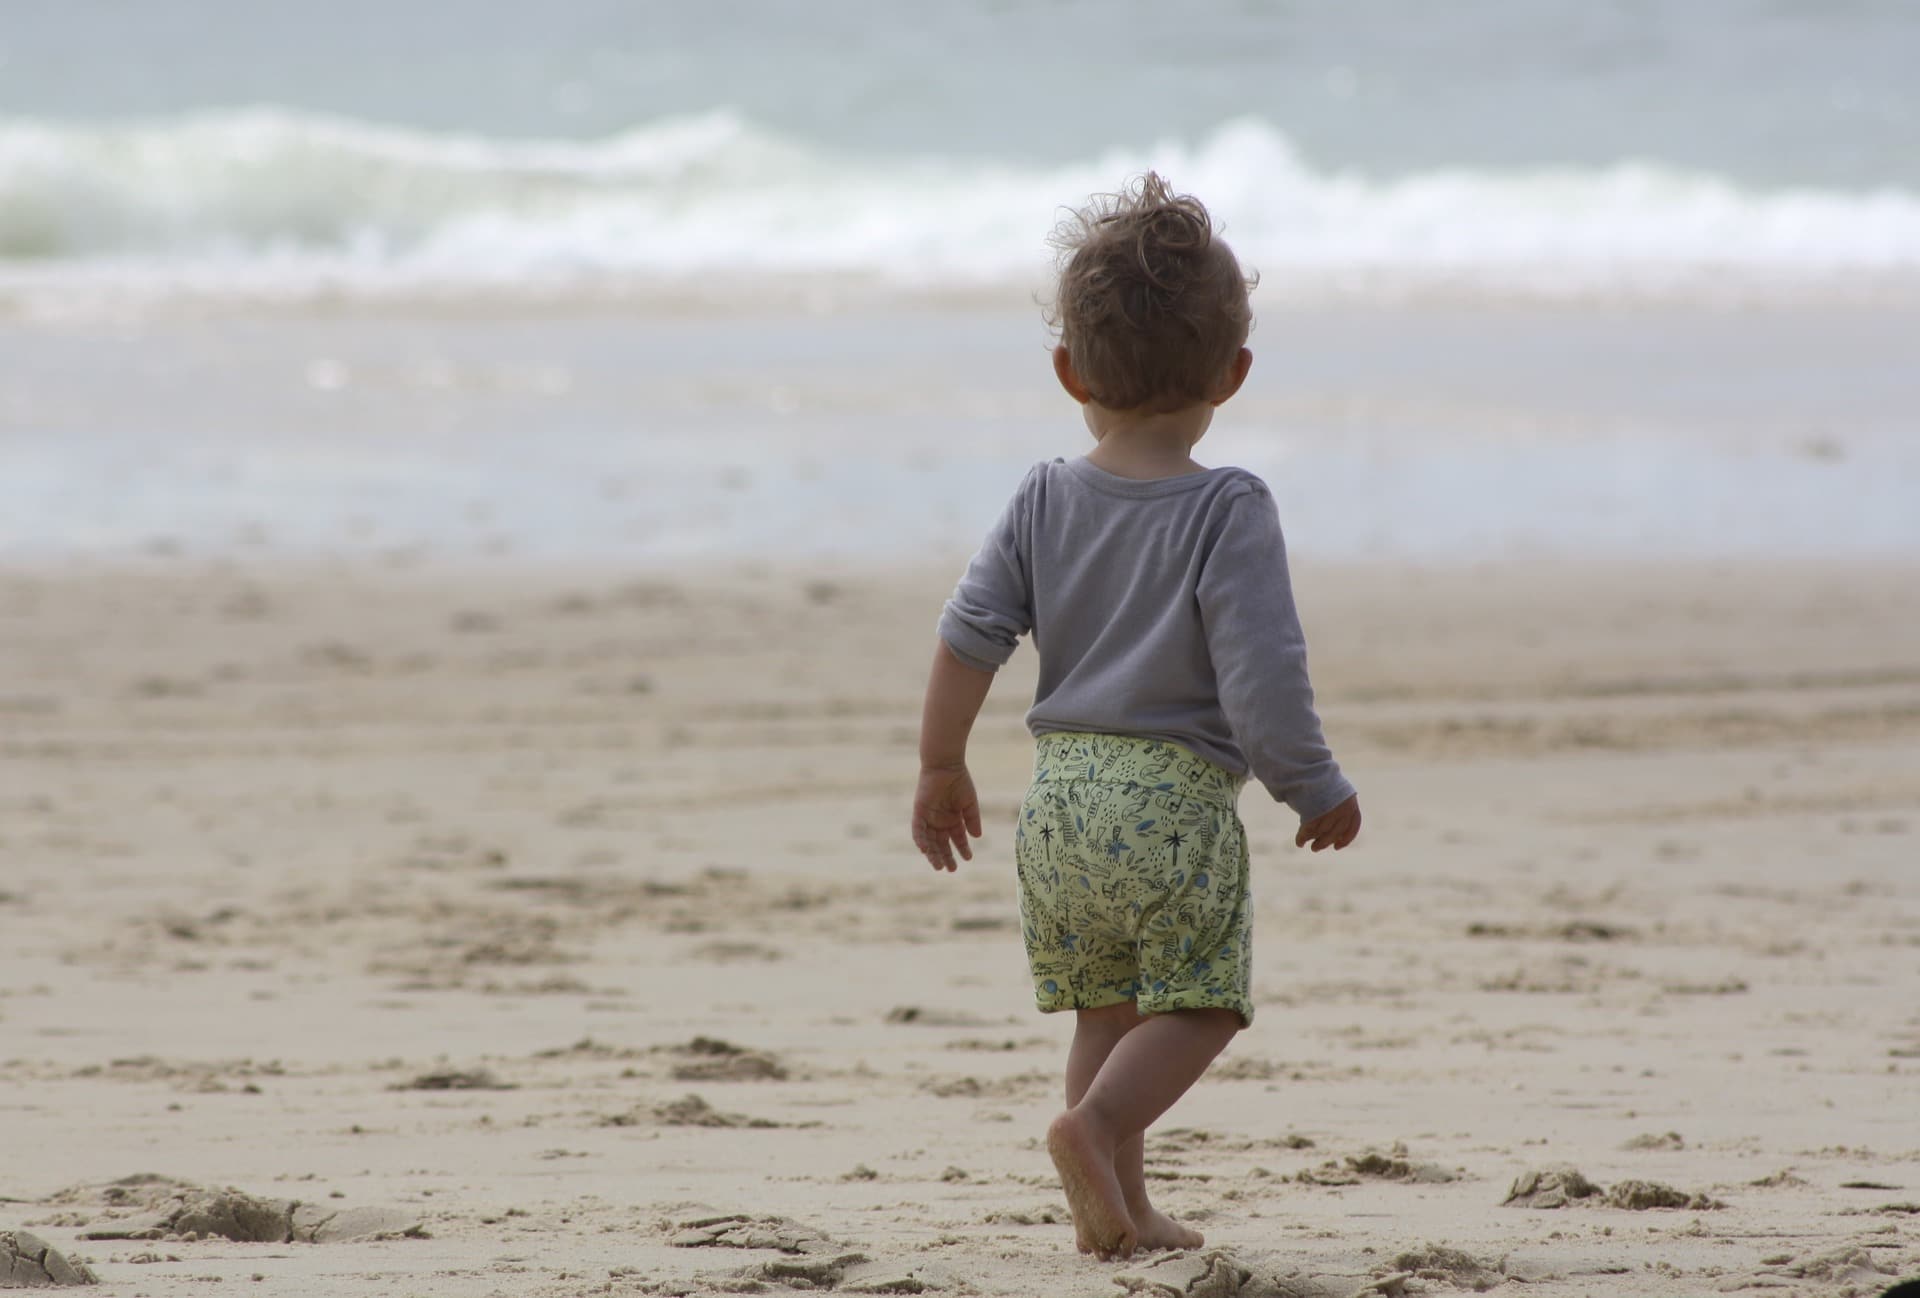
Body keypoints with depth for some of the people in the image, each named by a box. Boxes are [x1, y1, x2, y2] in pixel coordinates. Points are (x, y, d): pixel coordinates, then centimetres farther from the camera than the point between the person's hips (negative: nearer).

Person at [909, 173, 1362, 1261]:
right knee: (1196, 1005, 4)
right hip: (1178, 803, -5)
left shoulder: (1046, 504, 3)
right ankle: (1096, 1125, -21)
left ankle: (1119, 1207, 18)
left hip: (1062, 794, 5)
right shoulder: (1231, 514, -12)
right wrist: (1317, 790, -4)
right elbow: (1262, 671, -17)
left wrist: (942, 768, 13)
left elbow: (969, 639, 0)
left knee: (1106, 1009, 17)